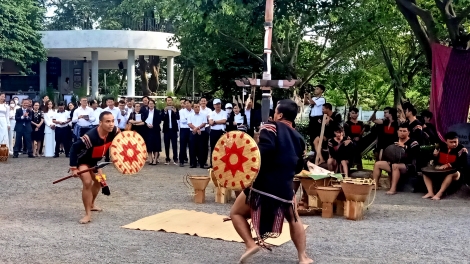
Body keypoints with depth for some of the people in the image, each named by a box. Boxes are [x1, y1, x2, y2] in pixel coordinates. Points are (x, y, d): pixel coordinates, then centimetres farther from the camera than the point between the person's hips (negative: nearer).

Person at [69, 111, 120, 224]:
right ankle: (88, 214, -12)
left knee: (99, 181, 20)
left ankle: (91, 205, 45)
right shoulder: (90, 137, -40)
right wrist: (73, 168, -31)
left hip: (94, 160, 8)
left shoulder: (114, 131, -23)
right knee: (87, 182, -23)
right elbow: (74, 148, -32)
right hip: (82, 160, -8)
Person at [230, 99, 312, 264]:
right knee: (294, 219, 27)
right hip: (285, 189, 5)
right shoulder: (299, 139, 13)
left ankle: (251, 244, -2)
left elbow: (264, 149, -24)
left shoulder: (271, 127, -5)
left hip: (262, 185, -5)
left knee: (236, 213, 14)